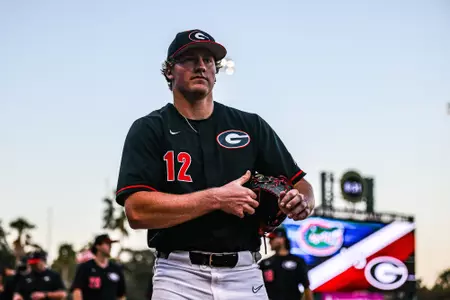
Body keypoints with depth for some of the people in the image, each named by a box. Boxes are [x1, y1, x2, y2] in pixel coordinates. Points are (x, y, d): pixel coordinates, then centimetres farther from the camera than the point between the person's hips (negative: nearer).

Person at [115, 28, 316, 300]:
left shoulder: (251, 126, 12)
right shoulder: (149, 130, 3)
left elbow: (302, 186, 14)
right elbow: (137, 211, -10)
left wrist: (301, 203, -11)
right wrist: (216, 198, -14)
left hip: (245, 277, 3)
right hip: (180, 277, -2)